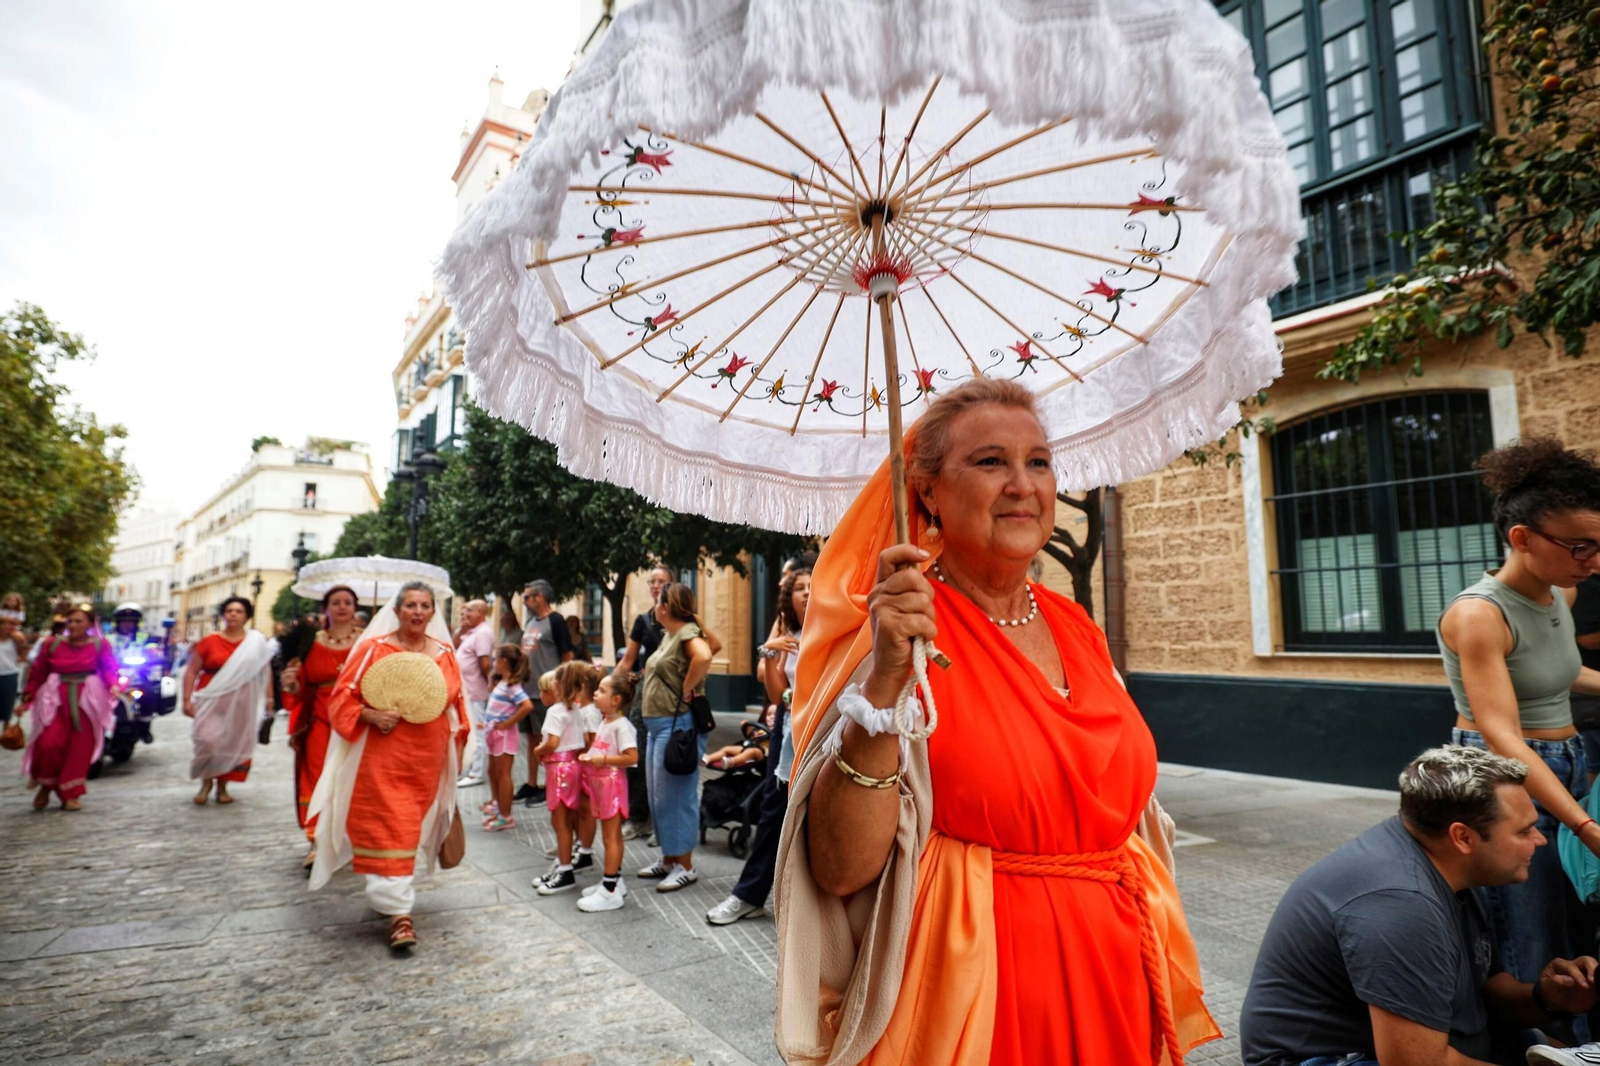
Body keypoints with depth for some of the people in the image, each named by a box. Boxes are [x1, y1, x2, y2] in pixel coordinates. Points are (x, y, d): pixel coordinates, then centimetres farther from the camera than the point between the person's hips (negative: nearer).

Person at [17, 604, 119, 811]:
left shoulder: (100, 645, 0)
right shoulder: (52, 644, 5)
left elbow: (109, 670, -6)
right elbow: (38, 674, 12)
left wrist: (114, 686, -26)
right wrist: (27, 700, 14)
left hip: (87, 701, -1)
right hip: (57, 699, 1)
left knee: (80, 748, 3)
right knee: (48, 743, -13)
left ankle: (70, 795, 16)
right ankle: (46, 784, 16)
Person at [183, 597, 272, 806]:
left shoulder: (256, 642, 5)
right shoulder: (210, 642, 1)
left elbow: (265, 671, 10)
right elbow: (191, 672, 4)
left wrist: (268, 698, 6)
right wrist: (187, 699, -3)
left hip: (241, 704, 1)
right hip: (212, 701, -1)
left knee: (234, 743, 4)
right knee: (209, 740, -13)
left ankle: (222, 786, 20)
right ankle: (206, 782, 12)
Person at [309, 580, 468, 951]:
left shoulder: (445, 654, 6)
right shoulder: (373, 649, -3)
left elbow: (456, 705, 13)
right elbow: (343, 698, -1)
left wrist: (457, 749, 10)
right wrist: (370, 716, -19)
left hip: (427, 760, 3)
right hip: (382, 758, -3)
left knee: (413, 829, 13)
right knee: (388, 830, -4)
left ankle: (389, 892, 34)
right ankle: (399, 912, 2)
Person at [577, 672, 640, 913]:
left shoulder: (621, 726, -19)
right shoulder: (604, 722, 10)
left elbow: (632, 757, -26)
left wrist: (603, 760, -25)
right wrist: (588, 757, 6)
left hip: (612, 784, -9)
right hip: (600, 783, 9)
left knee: (611, 837, -3)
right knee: (612, 836, 18)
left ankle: (610, 891, 3)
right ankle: (614, 881, 28)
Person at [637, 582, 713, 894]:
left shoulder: (688, 632, -13)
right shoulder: (668, 634, 14)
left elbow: (703, 656, -34)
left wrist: (687, 689, -22)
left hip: (677, 723, -10)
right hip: (657, 724, 10)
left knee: (675, 796, -3)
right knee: (659, 796, 16)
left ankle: (685, 866, 8)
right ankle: (668, 859, 28)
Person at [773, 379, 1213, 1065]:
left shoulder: (1078, 630, 2)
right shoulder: (900, 633, -15)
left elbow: (1125, 816, 12)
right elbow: (841, 870, -22)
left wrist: (1170, 996, 14)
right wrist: (883, 685, -33)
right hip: (971, 995, -5)